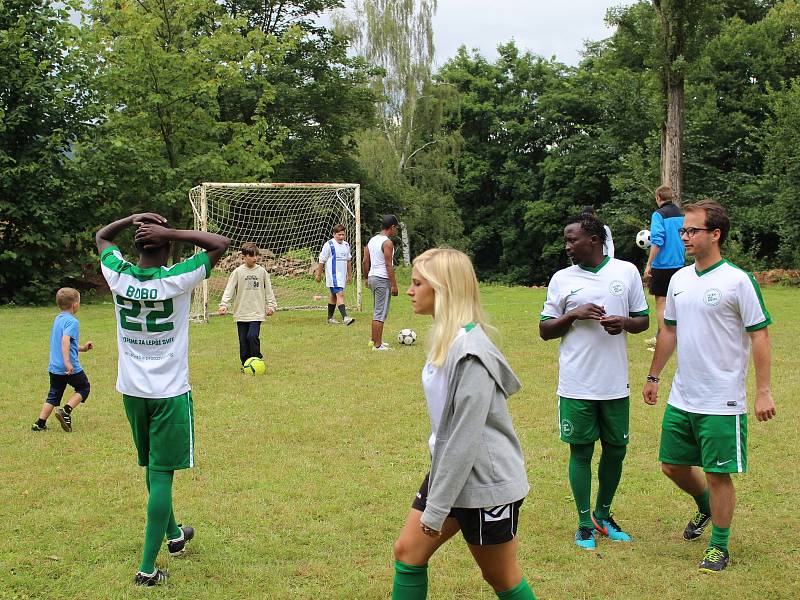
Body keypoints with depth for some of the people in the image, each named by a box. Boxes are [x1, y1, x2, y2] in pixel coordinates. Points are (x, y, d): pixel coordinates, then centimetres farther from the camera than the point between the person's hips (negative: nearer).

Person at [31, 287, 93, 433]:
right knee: (83, 388, 12)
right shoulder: (72, 321, -13)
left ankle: (40, 423, 11)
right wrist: (67, 362, -34)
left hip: (54, 367, 8)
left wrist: (82, 348, 30)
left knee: (53, 395, 15)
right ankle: (66, 411, -3)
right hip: (71, 368, -8)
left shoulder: (57, 319, 14)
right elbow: (65, 340, -29)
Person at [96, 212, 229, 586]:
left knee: (153, 467, 21)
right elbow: (221, 243, -9)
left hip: (132, 390, 5)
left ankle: (173, 534, 41)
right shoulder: (176, 280, -17)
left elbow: (101, 237, 14)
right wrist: (170, 232, -15)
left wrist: (132, 219, 0)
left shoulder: (119, 276, -7)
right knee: (161, 475, -2)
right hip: (170, 391, -5)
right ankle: (147, 567, -5)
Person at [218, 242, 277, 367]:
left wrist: (271, 305, 7)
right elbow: (229, 289, -1)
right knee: (243, 339, 3)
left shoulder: (262, 271, 5)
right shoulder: (238, 272, 1)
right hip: (241, 313, 1)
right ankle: (245, 363, 16)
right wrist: (223, 305, -12)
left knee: (252, 336, -16)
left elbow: (268, 290, 12)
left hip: (257, 312, -1)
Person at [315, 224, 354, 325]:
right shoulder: (329, 245, -9)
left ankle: (330, 317, 22)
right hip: (333, 275, -7)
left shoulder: (346, 245, 12)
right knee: (340, 294, -17)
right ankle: (345, 317, -25)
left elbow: (348, 261, 22)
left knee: (334, 296, 14)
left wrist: (350, 275, 22)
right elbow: (322, 261, -6)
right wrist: (319, 275, -4)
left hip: (342, 275, 7)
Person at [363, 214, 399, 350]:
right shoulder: (387, 243, -14)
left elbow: (365, 262, 13)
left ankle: (375, 339, 27)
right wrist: (394, 285, -15)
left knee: (378, 311, 20)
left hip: (372, 278, 9)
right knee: (380, 313, -5)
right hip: (383, 279, -9)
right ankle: (377, 345, -3)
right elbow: (389, 265, -17)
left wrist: (367, 278, 23)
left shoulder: (372, 240, 12)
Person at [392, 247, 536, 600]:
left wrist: (437, 507, -20)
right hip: (450, 472, 9)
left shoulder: (470, 353, -26)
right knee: (408, 551, 11)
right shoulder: (446, 339, 4)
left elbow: (465, 438, -25)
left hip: (485, 484, -9)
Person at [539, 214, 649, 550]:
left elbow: (643, 320, 9)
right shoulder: (562, 279, 2)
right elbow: (544, 330, 4)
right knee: (581, 451, 4)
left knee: (616, 450, 11)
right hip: (576, 386, -1)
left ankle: (603, 515, 30)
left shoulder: (627, 272, 3)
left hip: (616, 384, 1)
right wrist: (573, 315, -14)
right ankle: (584, 523, 17)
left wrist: (624, 323, -13)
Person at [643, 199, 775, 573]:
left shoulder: (738, 281, -12)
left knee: (718, 473, 1)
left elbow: (759, 335, -11)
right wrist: (653, 377, 19)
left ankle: (719, 547, 18)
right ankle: (706, 508, 44)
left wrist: (763, 391, -14)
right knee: (672, 466, 15)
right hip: (681, 398, 7)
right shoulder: (679, 280, 7)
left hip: (722, 402, -6)